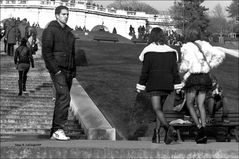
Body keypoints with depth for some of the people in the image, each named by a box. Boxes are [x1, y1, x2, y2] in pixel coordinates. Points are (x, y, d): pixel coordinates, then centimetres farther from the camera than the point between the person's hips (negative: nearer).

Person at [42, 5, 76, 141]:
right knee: (64, 97, -20)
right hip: (57, 70, -7)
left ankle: (54, 132, 11)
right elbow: (46, 52, -11)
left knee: (61, 100, 7)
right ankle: (59, 129, -19)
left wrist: (73, 71, 13)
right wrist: (56, 70, -17)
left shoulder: (69, 32, 19)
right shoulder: (50, 30, -4)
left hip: (69, 71, 8)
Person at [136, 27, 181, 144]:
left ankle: (169, 129, -33)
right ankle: (156, 134, 16)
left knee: (157, 109, -9)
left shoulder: (148, 51, -5)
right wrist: (178, 85, 11)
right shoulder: (170, 51, 7)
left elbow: (145, 70, -5)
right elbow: (175, 70, 6)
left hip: (154, 84, -5)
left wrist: (140, 85, 3)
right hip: (167, 84, 5)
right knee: (160, 107, 17)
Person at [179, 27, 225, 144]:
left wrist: (181, 69, 6)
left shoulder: (187, 47, -8)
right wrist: (210, 66, 9)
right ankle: (203, 127, -3)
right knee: (201, 105, 8)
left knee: (190, 104, 8)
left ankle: (199, 128, -8)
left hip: (193, 78, -4)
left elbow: (186, 65, -16)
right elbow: (220, 54, 5)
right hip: (205, 77, 5)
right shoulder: (205, 45, 7)